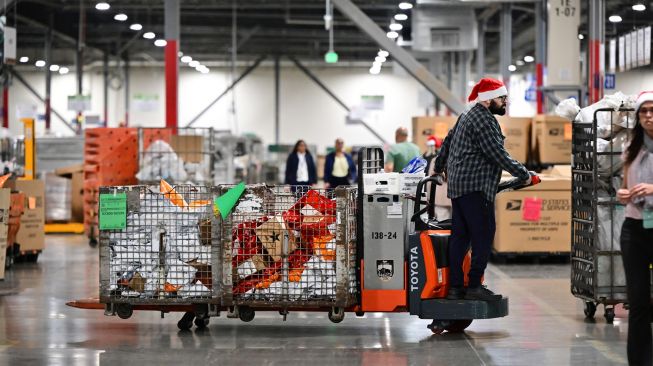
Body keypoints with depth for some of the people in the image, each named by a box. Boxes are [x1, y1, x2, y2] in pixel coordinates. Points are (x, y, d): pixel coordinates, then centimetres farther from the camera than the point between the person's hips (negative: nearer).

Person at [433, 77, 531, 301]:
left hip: (457, 186, 11)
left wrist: (438, 168, 45)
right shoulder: (483, 119, -12)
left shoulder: (467, 116, 21)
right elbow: (497, 154, -17)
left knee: (460, 236, 8)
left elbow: (447, 142, 31)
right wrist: (523, 175, -9)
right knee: (483, 236, -9)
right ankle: (474, 286, -11)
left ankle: (455, 287, 8)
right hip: (475, 187, -11)